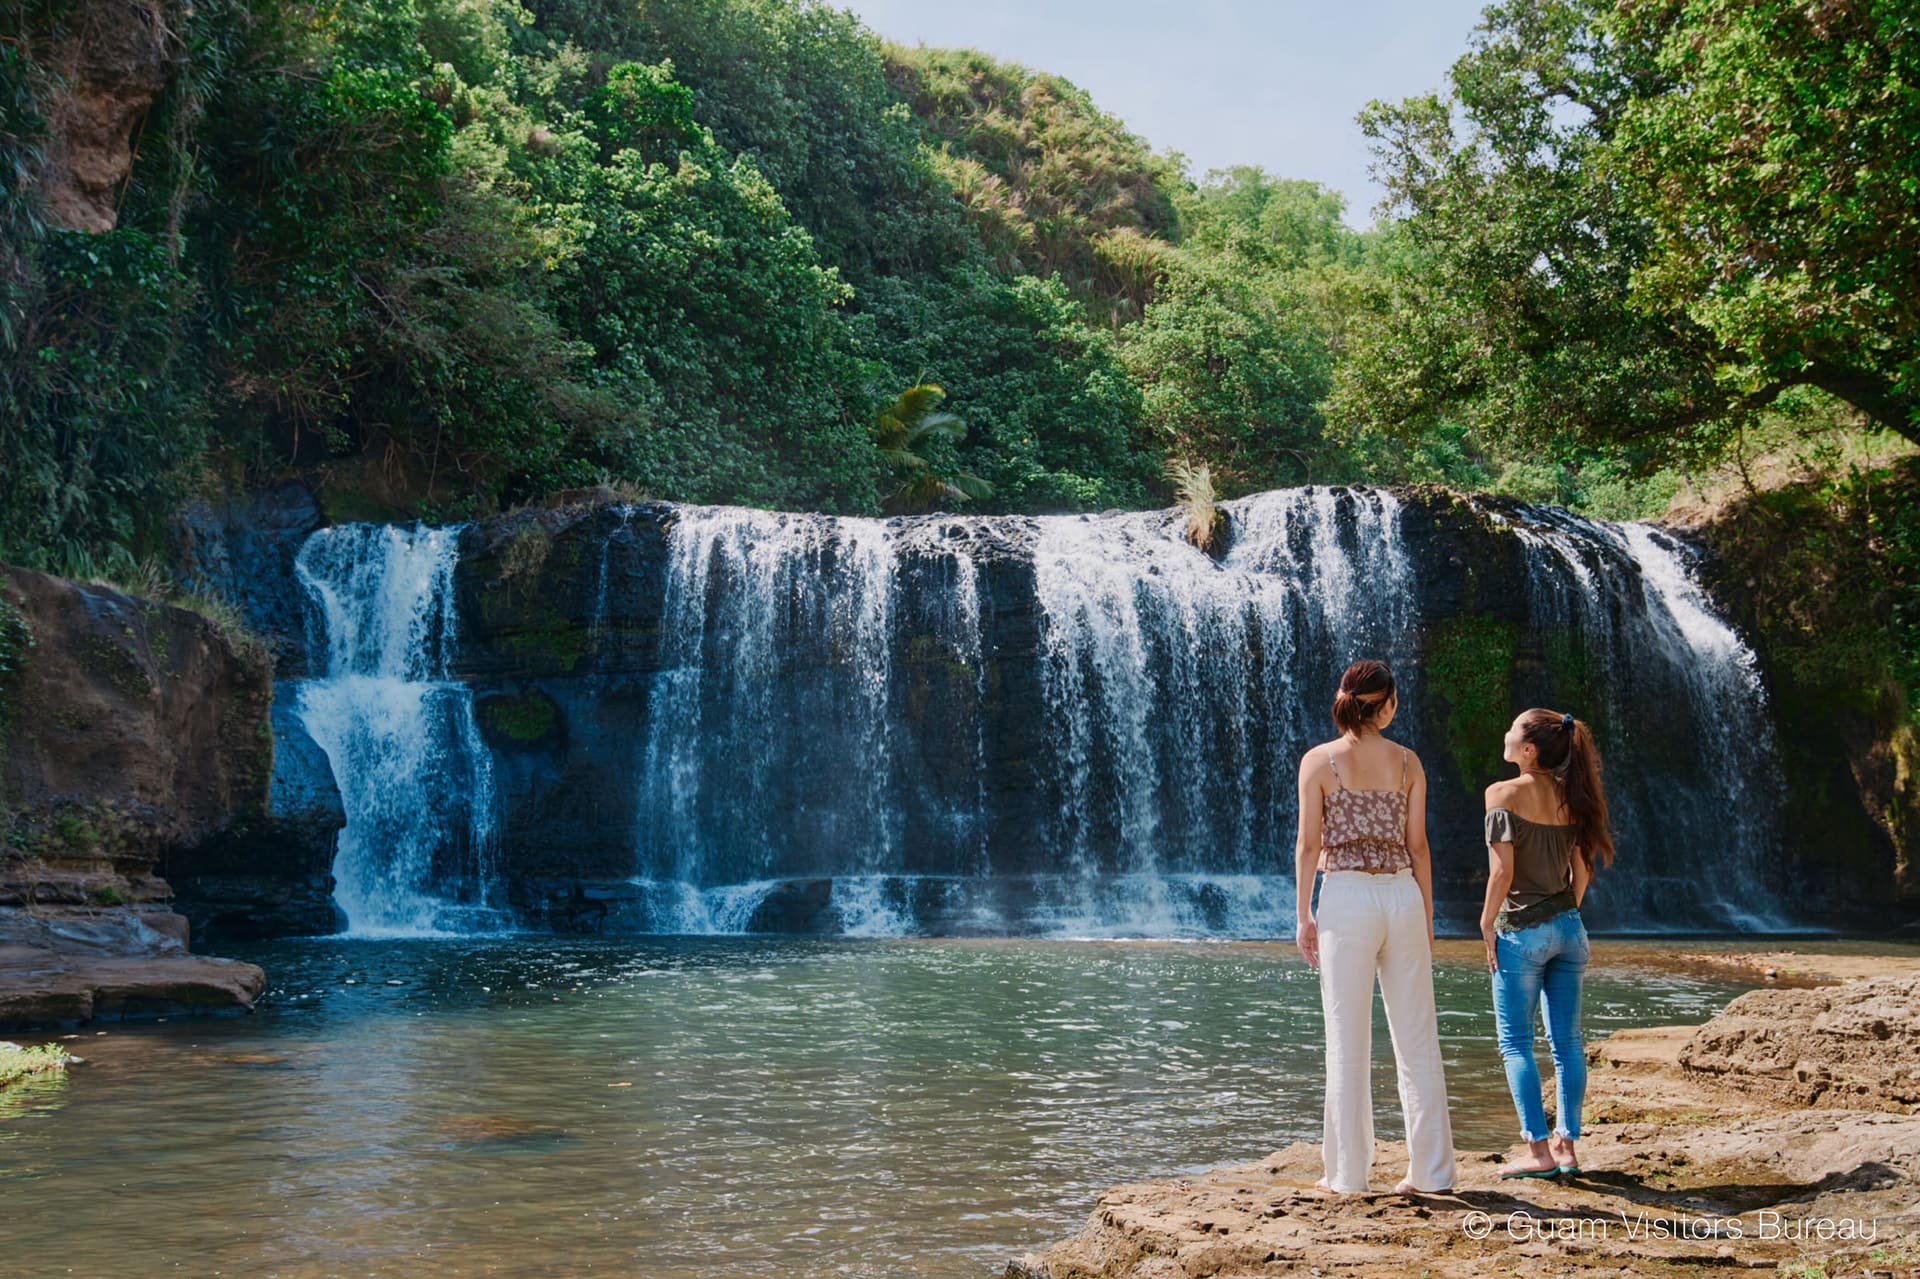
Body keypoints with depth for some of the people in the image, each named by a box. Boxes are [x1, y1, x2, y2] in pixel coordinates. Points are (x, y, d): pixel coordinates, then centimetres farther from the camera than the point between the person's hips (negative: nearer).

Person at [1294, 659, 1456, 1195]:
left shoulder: (1318, 760, -2)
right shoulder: (1408, 762, 4)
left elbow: (1308, 844, -4)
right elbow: (1418, 846, 5)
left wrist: (1303, 916, 2)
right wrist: (1426, 918, 12)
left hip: (1346, 899, -2)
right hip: (1402, 896, 3)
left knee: (1349, 1044, 2)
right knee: (1417, 1041, 8)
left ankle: (1348, 1172, 6)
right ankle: (1431, 1169, 12)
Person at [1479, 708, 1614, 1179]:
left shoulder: (1504, 794, -12)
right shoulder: (1570, 796, 5)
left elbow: (1503, 870, -16)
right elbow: (1582, 870, 8)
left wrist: (1487, 924, -7)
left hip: (1522, 930, -6)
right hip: (1568, 928, 6)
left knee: (1515, 1043, 2)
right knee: (1567, 1041, 9)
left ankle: (1539, 1149, -1)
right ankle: (1567, 1145, 12)